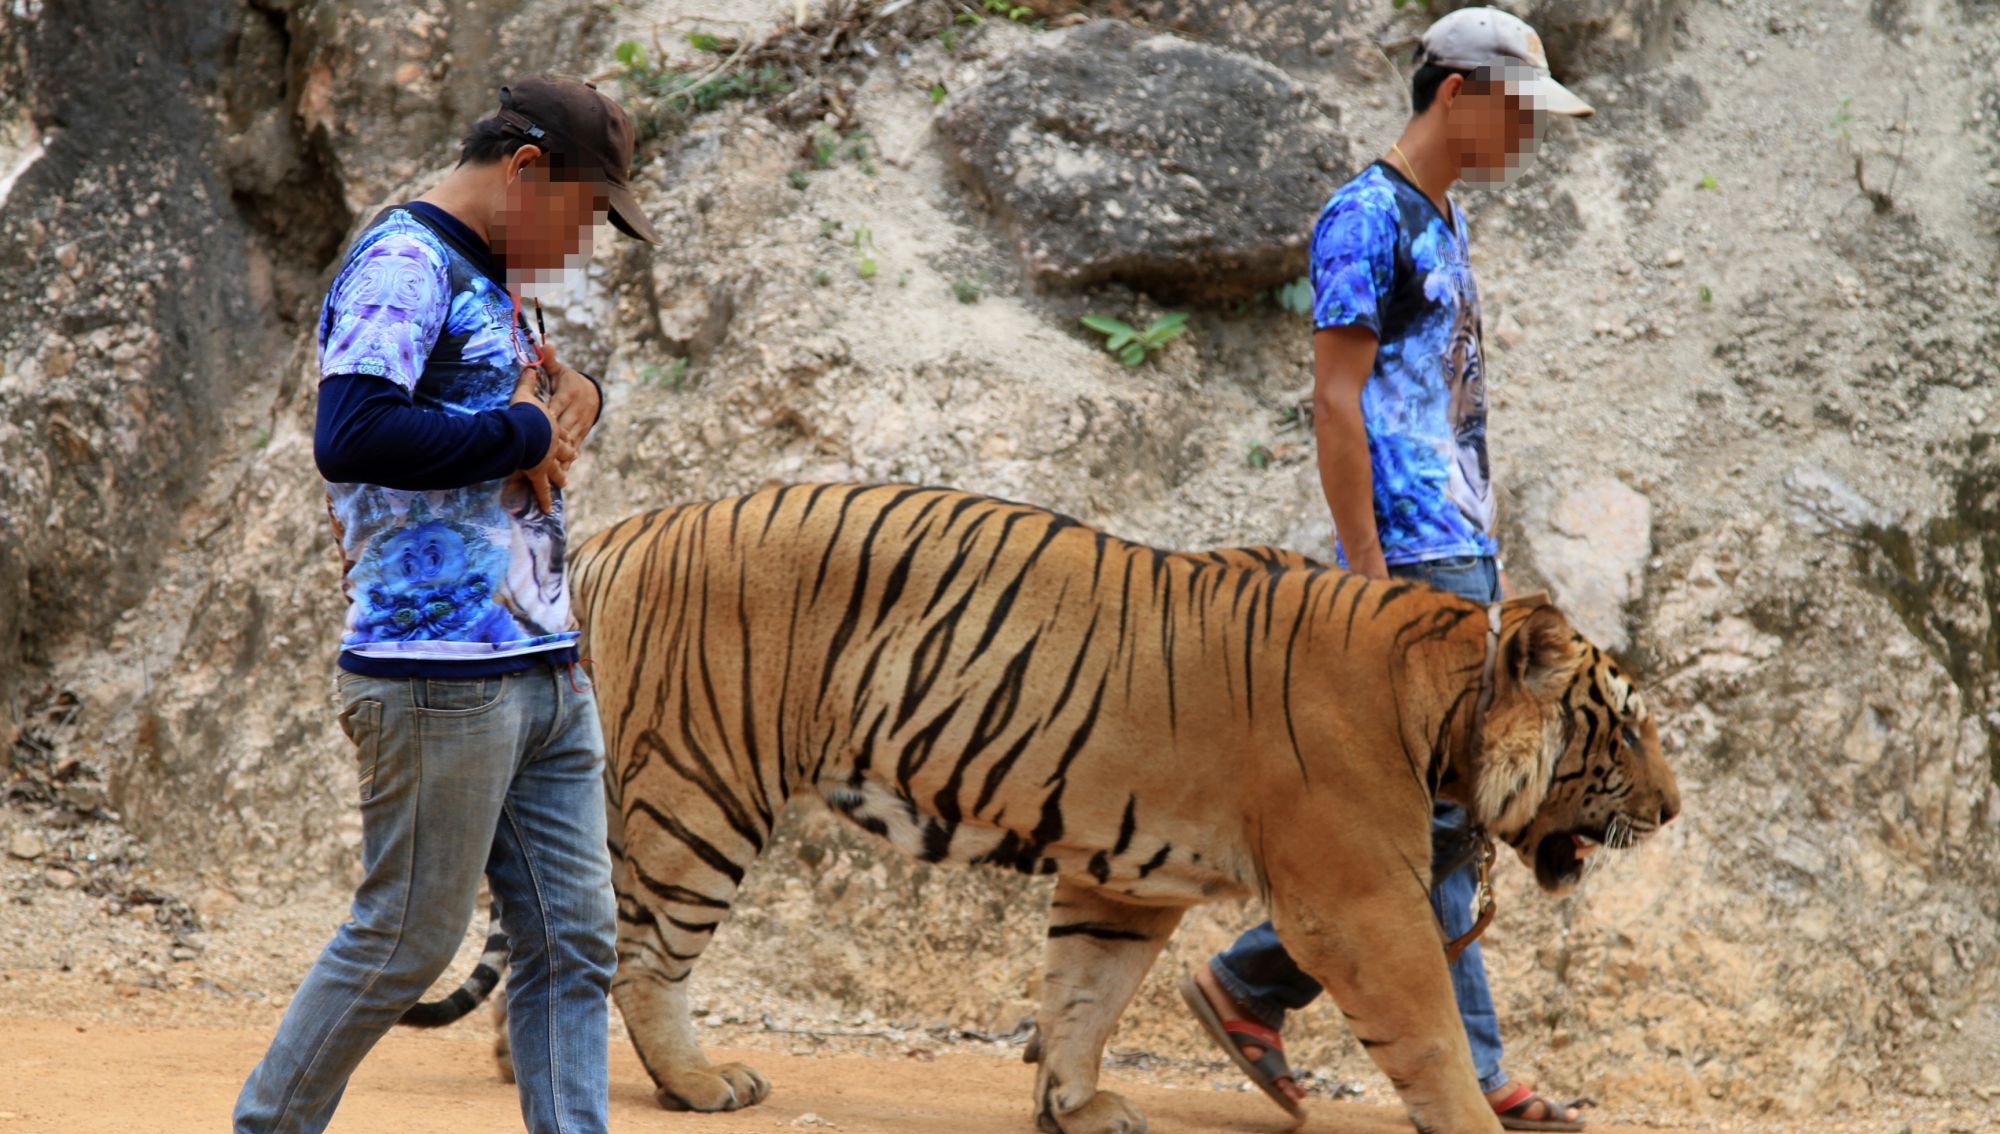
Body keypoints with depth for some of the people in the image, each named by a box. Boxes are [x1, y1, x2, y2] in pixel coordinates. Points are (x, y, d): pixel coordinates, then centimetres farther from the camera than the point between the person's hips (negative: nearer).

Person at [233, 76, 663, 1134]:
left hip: (547, 668, 9)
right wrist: (525, 432, -15)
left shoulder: (493, 280, 18)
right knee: (408, 938, -2)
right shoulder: (405, 264, -11)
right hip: (439, 674, -9)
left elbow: (553, 397, 34)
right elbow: (350, 437, -25)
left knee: (572, 941, 5)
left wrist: (575, 397, 9)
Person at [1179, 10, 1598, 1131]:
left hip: (1463, 557, 9)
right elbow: (1337, 400, -13)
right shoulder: (1368, 215, -8)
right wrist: (1368, 568, -17)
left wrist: (1484, 556, 17)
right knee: (1444, 812, -8)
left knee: (1444, 823, 9)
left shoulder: (1442, 226, 19)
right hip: (1414, 558, -9)